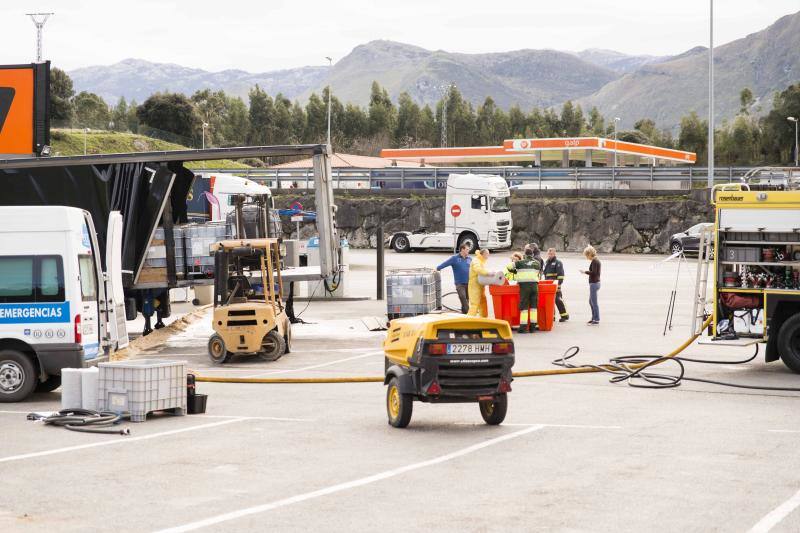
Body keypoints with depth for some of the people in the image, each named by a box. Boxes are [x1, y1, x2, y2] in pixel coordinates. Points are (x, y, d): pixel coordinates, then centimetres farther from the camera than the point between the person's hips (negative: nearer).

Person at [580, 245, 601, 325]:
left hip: (594, 283, -10)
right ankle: (594, 318, 25)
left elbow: (594, 272, -23)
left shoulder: (594, 261, -16)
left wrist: (585, 272, -11)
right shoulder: (597, 260, 13)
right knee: (591, 301, 19)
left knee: (594, 302, -4)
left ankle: (596, 319, 1)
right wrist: (587, 272, 13)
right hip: (596, 282, 10)